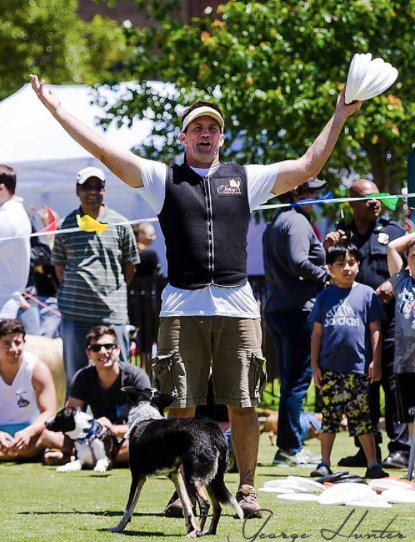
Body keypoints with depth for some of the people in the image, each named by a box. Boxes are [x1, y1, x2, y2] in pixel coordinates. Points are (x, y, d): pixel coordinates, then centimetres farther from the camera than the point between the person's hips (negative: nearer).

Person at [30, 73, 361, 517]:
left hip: (237, 307, 1)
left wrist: (340, 115, 11)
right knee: (181, 406, -1)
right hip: (181, 309, -1)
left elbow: (307, 167, 14)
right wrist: (56, 109, 1)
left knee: (243, 406, -1)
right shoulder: (163, 178, 11)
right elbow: (105, 152, 6)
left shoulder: (245, 179, 14)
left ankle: (246, 489, 7)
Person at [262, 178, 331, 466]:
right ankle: (290, 448, -5)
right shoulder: (297, 221, -12)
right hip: (299, 310, -10)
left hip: (276, 310, 10)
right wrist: (326, 274, -8)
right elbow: (299, 262, -24)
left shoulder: (274, 223, 19)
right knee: (298, 380, -6)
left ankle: (288, 447, 14)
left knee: (290, 380, 13)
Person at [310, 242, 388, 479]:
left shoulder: (366, 294, 2)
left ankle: (373, 464, 4)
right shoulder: (325, 297, 7)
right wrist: (314, 365, 5)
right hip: (329, 368, 2)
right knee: (330, 417, 7)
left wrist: (376, 361, -3)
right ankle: (325, 464, 13)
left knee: (362, 418, 1)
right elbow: (317, 332, 9)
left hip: (358, 368, -2)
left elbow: (375, 330, 2)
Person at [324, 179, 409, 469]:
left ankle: (400, 447, -5)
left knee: (394, 384, -7)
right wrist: (327, 248, -2)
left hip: (390, 319, -3)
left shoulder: (393, 230, 10)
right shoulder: (341, 233, 16)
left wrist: (393, 283, -10)